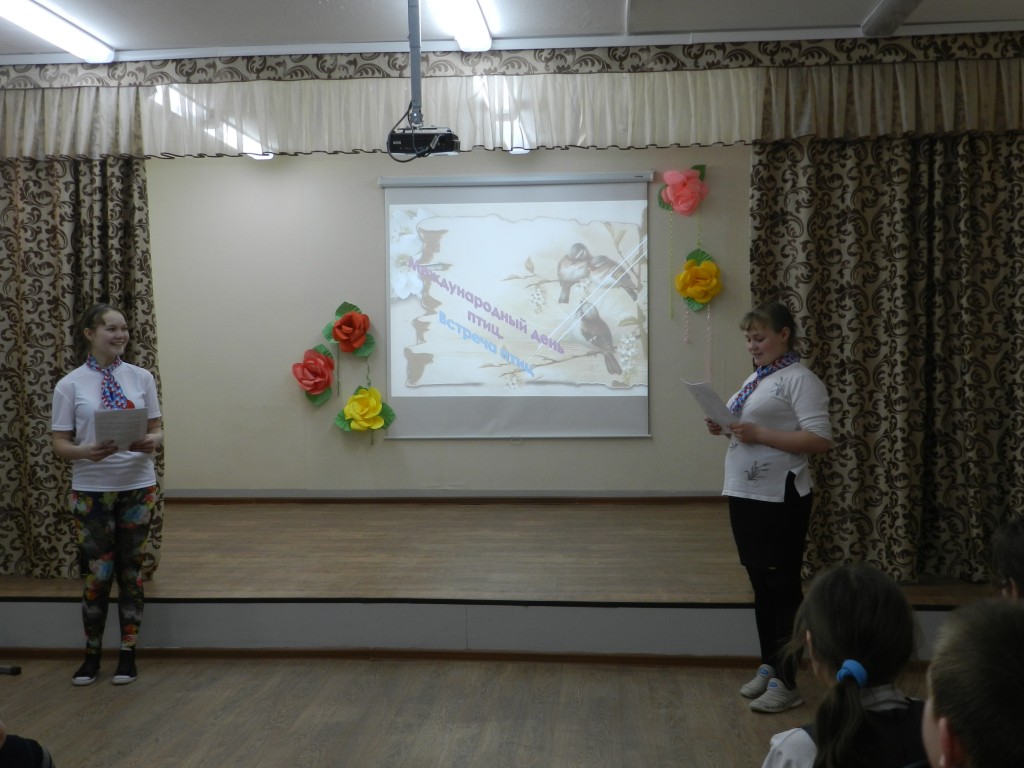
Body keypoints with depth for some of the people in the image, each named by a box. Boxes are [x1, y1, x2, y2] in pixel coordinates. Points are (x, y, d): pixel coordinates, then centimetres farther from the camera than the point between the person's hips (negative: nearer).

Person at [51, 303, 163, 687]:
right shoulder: (69, 385, -3)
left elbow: (156, 430, 5)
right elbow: (60, 443, -2)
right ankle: (92, 654, 22)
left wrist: (152, 442, -18)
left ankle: (128, 653, 22)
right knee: (98, 572, 3)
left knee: (131, 569, 9)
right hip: (91, 489, -1)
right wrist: (85, 451, -23)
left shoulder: (141, 377, 2)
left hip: (137, 486, 2)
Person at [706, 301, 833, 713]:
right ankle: (768, 667, 27)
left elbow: (820, 439, -19)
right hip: (744, 494, 8)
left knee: (782, 587, -1)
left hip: (779, 499, -8)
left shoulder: (799, 380, -11)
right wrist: (726, 429, 2)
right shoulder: (756, 378, 15)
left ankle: (786, 683, 7)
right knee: (761, 585, 15)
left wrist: (758, 434, -23)